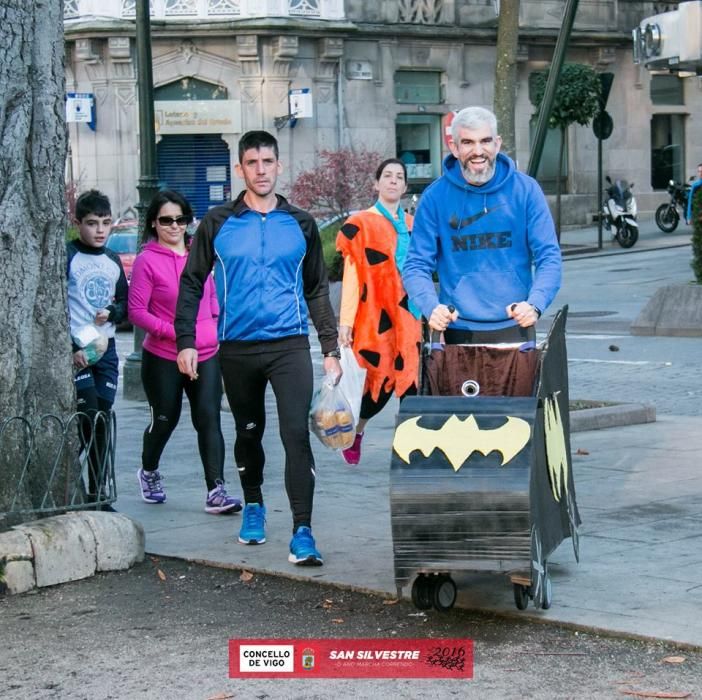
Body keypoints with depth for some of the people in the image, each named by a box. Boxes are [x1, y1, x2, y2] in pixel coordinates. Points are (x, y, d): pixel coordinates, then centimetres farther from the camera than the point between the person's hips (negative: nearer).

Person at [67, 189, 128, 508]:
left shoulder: (113, 260, 13)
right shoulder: (67, 256, -5)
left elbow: (125, 302, 20)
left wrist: (112, 312, -3)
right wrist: (71, 348, -16)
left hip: (106, 348, 5)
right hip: (76, 349, -5)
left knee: (104, 421, 3)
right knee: (90, 420, -14)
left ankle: (99, 494, 8)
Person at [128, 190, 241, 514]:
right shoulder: (147, 260, -8)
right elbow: (136, 311, -10)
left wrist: (217, 326, 8)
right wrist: (175, 332, -19)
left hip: (207, 355, 3)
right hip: (163, 357, -3)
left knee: (209, 418, -9)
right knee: (165, 420, 11)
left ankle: (216, 490, -12)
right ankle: (149, 472, 39)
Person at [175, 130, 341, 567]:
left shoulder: (300, 224, 8)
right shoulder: (218, 224, 4)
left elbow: (317, 290, 13)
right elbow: (191, 283, 7)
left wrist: (331, 349, 9)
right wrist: (186, 341, -2)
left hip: (290, 345, -1)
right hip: (238, 348, 1)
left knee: (297, 434, -13)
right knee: (249, 433, 15)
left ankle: (303, 532, -16)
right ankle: (253, 506, 38)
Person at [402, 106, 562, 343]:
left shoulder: (525, 189, -2)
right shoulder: (435, 197, -2)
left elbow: (548, 256, -3)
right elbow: (417, 265, -2)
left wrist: (535, 304, -21)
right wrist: (431, 307, -21)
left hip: (514, 326, 0)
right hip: (459, 330, 0)